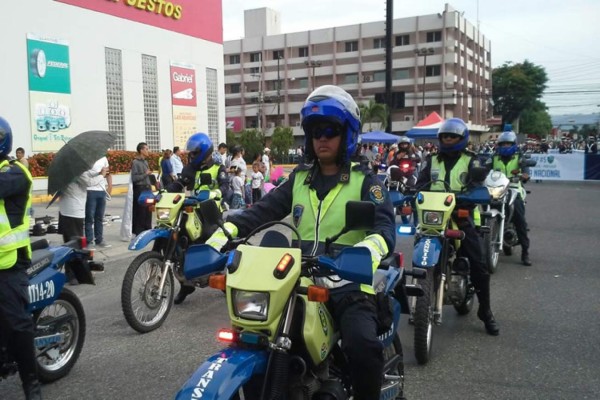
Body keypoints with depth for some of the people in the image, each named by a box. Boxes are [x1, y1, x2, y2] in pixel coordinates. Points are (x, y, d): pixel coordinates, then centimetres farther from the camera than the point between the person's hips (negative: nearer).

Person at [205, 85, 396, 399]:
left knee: (362, 346, -29)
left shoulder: (364, 181, 3)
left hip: (349, 286, -4)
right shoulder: (299, 179, 16)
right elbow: (263, 210, 5)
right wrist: (226, 230, -13)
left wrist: (368, 250, -36)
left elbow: (385, 225, -12)